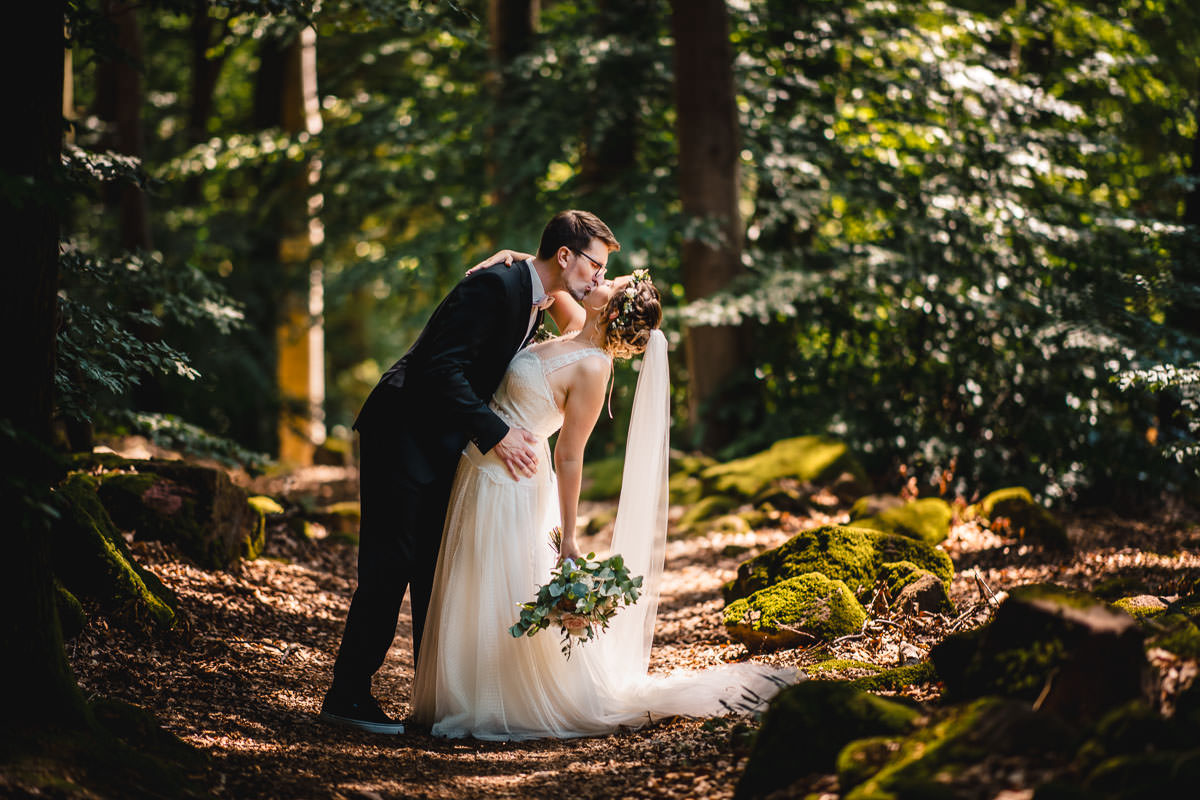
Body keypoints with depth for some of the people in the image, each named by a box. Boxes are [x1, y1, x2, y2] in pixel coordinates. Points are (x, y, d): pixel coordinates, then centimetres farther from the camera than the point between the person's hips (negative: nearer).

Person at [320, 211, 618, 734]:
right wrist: (494, 434, -26)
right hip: (402, 432, -10)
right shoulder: (494, 286, -20)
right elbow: (442, 368, -26)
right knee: (390, 564, -9)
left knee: (439, 567, 10)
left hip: (443, 444, 10)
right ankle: (348, 695, -5)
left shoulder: (535, 304, 10)